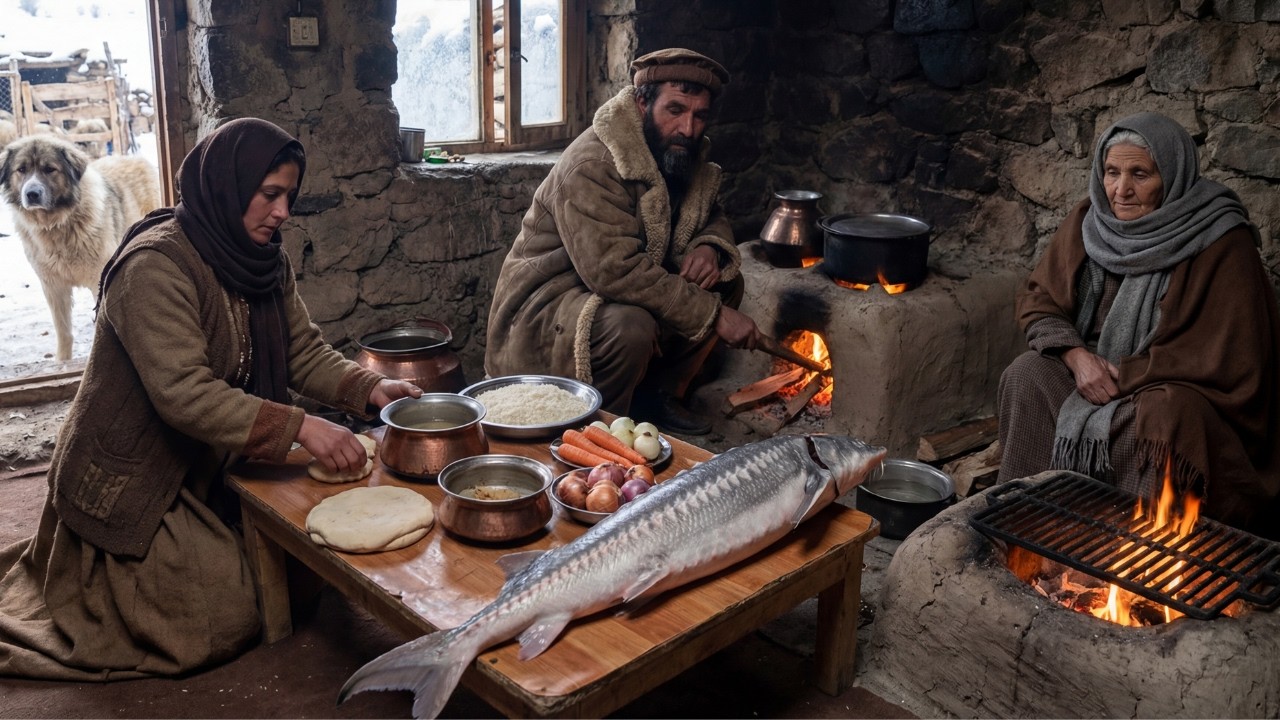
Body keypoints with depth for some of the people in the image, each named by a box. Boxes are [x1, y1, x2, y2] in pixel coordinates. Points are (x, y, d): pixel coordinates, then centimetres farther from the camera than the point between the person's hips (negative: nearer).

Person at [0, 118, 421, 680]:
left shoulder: (266, 262, 1)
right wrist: (299, 427, -36)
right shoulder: (155, 265, -25)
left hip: (206, 468, 8)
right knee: (225, 625, -8)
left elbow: (303, 350, 0)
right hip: (131, 482, -8)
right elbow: (183, 392, -32)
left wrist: (368, 387, -17)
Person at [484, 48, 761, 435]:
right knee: (631, 327, -36)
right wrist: (714, 315, -30)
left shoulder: (685, 158, 1)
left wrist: (709, 248, -13)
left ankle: (660, 394, 8)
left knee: (725, 282, -1)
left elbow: (713, 218, 15)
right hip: (546, 306, -8)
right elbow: (615, 271, -35)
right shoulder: (591, 165, -26)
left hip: (629, 294, 9)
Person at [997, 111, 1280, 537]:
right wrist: (1077, 355, -15)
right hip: (1097, 377, 5)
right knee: (1027, 374, -20)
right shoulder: (1088, 222, -1)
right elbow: (1037, 299, 3)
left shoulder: (1222, 245, -16)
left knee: (1164, 414, -36)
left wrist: (1123, 374, -19)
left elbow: (1226, 359, -17)